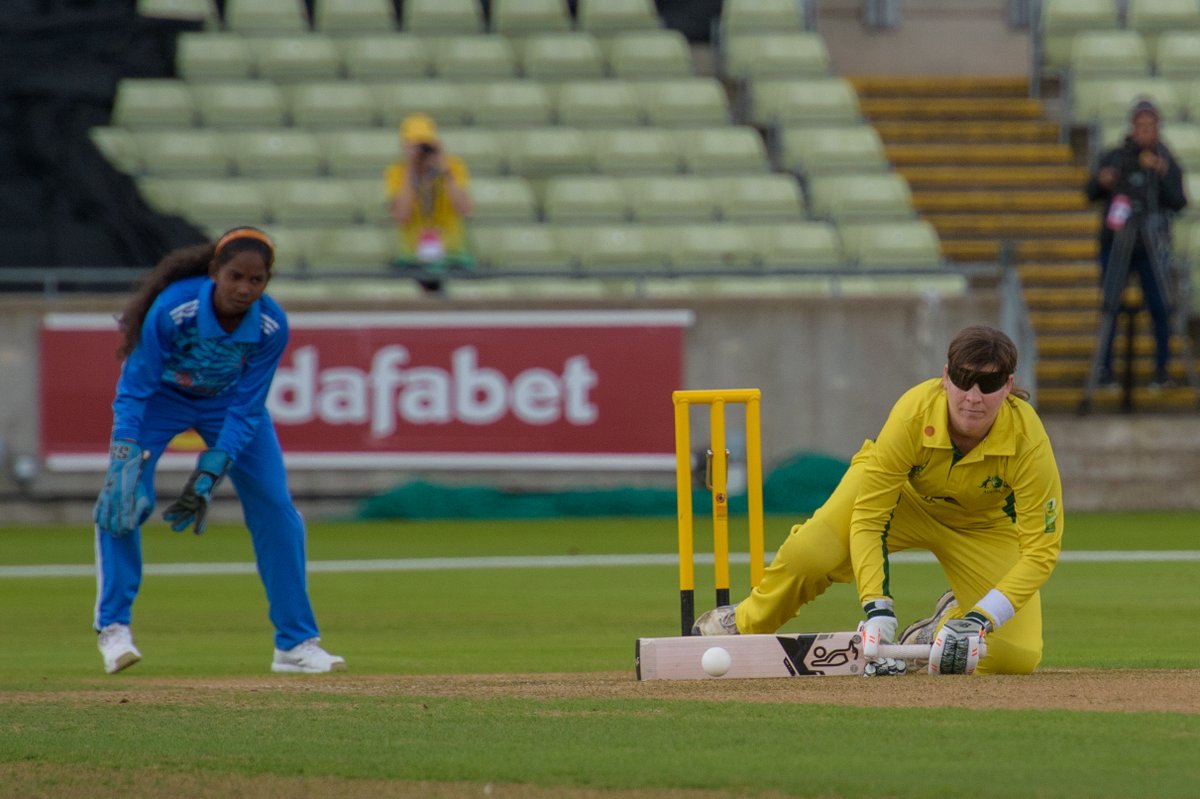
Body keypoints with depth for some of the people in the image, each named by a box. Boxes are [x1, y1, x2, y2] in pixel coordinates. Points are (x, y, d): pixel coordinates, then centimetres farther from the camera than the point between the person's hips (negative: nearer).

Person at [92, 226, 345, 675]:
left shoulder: (272, 326, -28)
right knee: (122, 498, -21)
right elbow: (133, 390, -27)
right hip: (161, 398, -2)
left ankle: (296, 643, 6)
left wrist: (209, 475, -29)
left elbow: (245, 410, -21)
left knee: (276, 511, -4)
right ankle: (113, 627, -7)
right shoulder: (171, 310, -36)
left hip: (228, 400, 2)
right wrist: (125, 459, -38)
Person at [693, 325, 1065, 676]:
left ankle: (956, 618, 18)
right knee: (808, 553, -27)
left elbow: (1041, 550, -30)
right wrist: (877, 609, -42)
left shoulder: (1028, 440, -34)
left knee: (1017, 659, -16)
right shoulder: (914, 413, -35)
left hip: (985, 527, 1)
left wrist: (980, 621, -41)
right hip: (902, 495, -1)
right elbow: (867, 517, -31)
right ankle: (742, 623, 4)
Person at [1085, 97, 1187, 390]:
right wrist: (1100, 181, -18)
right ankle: (1105, 369, 3)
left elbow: (1178, 203, -6)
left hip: (1151, 247, 0)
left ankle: (1162, 369, 8)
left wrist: (1162, 173, -20)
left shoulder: (1166, 162, 4)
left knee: (1159, 308, -2)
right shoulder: (1113, 158, 4)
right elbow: (1091, 194, 4)